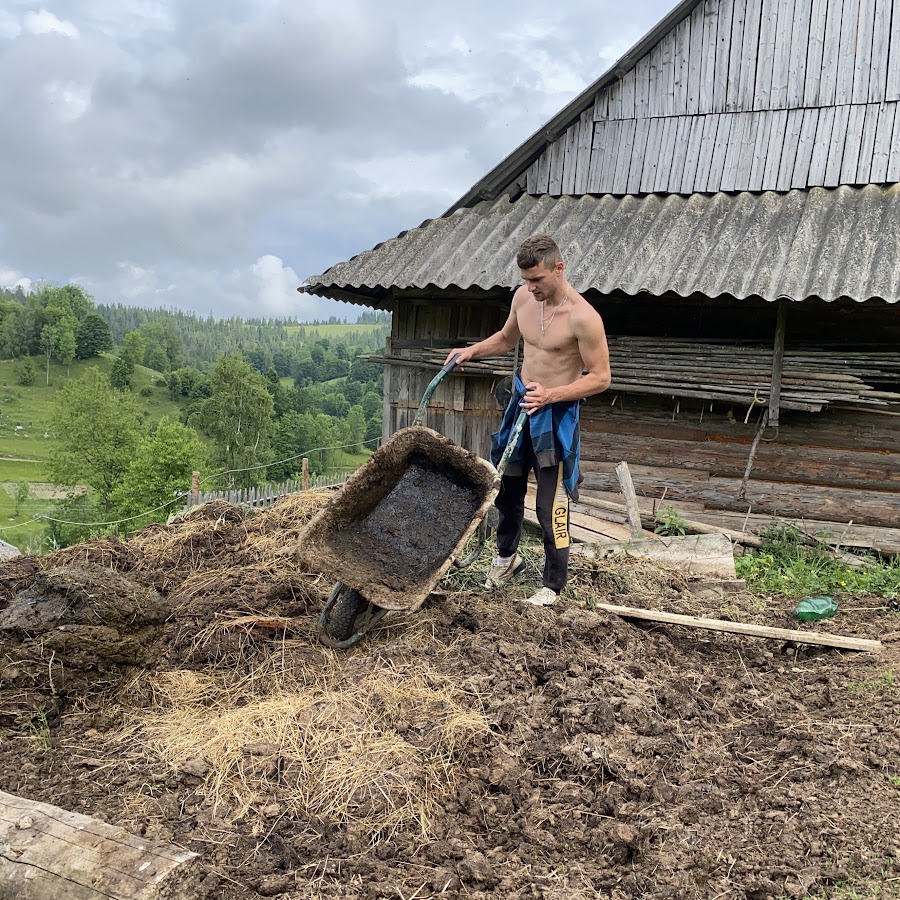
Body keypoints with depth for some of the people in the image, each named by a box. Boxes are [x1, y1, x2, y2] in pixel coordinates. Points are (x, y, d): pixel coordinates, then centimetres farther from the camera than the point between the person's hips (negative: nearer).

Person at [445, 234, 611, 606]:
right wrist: (472, 351, 1)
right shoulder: (523, 297, -2)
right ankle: (506, 556, 42)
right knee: (509, 487, 19)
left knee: (551, 504, -3)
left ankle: (553, 584, 15)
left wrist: (551, 394, -28)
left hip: (557, 413, -7)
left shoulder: (583, 317, -22)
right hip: (521, 401, 7)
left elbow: (600, 377, -18)